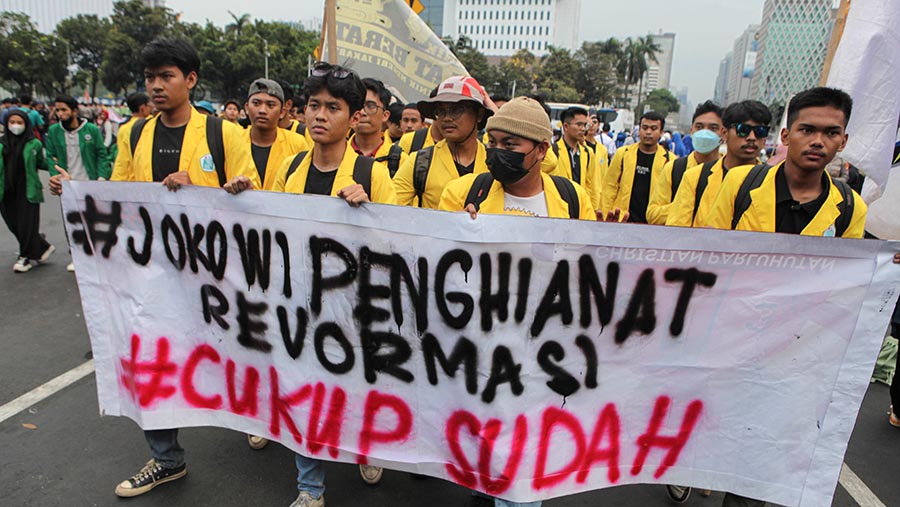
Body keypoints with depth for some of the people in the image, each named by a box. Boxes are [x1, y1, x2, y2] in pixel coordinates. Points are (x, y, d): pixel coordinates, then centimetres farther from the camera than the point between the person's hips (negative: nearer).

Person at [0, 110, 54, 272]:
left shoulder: (34, 144, 0)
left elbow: (41, 163, 10)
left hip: (28, 191, -3)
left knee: (27, 225, -1)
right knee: (14, 225, 7)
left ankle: (27, 257, 15)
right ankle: (43, 248, 23)